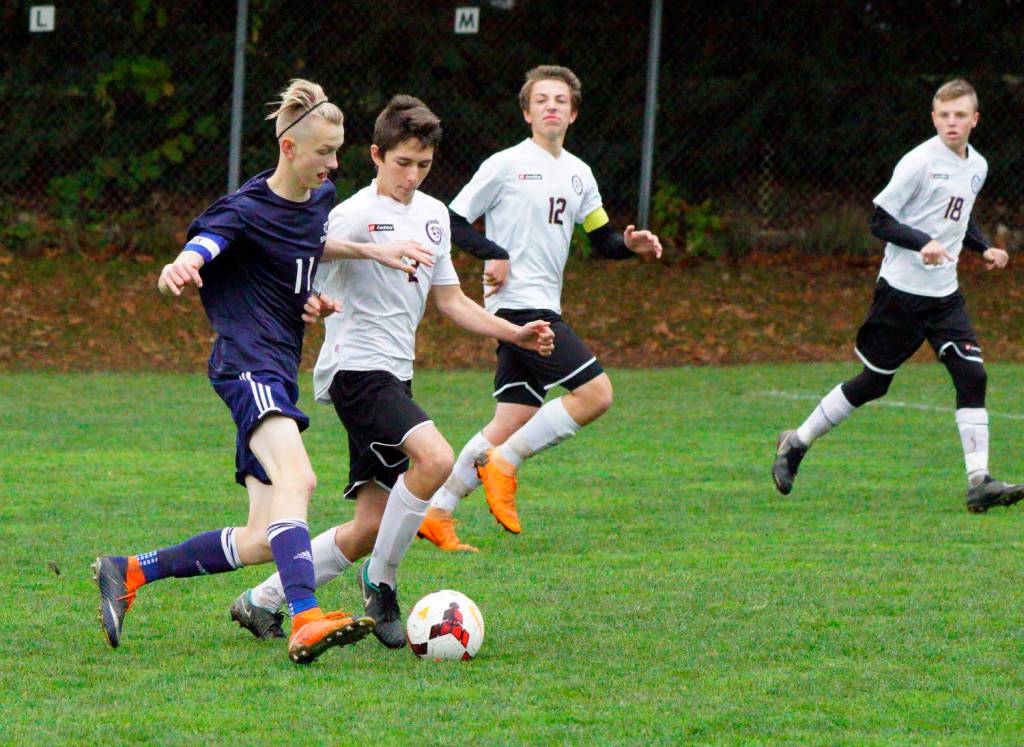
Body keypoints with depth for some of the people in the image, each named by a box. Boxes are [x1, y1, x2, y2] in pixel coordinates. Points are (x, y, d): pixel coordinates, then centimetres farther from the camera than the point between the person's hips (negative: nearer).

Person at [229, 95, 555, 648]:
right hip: (356, 368, -8)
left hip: (395, 375, 8)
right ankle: (381, 581, -12)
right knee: (435, 457, -30)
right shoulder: (356, 214, -10)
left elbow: (449, 300, 22)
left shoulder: (433, 215, 15)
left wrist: (515, 334, 13)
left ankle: (261, 603, 18)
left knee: (371, 528, 5)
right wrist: (310, 302, -38)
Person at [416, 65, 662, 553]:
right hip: (518, 304, -8)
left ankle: (436, 512, 5)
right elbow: (454, 220, -3)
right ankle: (504, 463, -8)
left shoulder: (578, 174, 17)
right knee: (596, 393, -17)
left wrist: (631, 244, 2)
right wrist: (494, 254, -17)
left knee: (514, 422, 3)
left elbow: (602, 241, 23)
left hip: (545, 308, 8)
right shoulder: (506, 165, -4)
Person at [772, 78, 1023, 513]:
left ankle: (978, 481, -11)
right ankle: (797, 443, 21)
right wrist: (924, 243, -27)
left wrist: (983, 248, 9)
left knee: (972, 375, -9)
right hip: (901, 292, -6)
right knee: (874, 383, 3)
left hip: (945, 295, 6)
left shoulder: (977, 166, 9)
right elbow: (879, 219, -14)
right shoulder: (920, 162, -14)